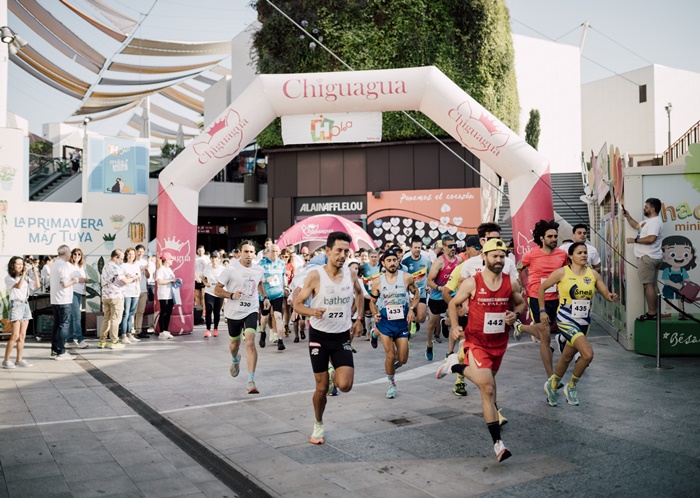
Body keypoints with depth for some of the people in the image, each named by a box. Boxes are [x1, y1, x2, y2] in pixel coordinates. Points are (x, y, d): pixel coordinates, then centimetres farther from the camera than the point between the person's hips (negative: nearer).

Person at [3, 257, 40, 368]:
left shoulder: (25, 278, 15)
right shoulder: (9, 278, -2)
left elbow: (37, 286, 5)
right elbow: (18, 286, -20)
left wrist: (35, 273, -6)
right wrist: (24, 273, -21)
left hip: (25, 305, 6)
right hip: (15, 305, -6)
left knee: (22, 336, 6)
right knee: (15, 336, -10)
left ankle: (19, 360, 11)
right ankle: (6, 361, -2)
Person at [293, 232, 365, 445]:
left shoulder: (351, 274, -3)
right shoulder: (315, 275, -15)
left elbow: (359, 294, 19)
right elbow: (297, 304, -11)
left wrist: (359, 319, 12)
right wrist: (313, 312, -31)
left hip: (342, 337, 2)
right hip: (319, 336, -2)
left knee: (344, 385, -13)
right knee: (321, 387, 4)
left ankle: (336, 376, 24)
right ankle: (318, 425, 29)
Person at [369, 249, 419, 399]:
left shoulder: (407, 277, -7)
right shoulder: (377, 282, -5)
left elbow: (416, 294, 8)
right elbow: (372, 302, 8)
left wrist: (412, 309, -7)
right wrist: (375, 314, -11)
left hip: (402, 321, 1)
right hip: (385, 321, -1)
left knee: (402, 360, 2)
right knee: (390, 356, -4)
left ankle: (394, 359, 40)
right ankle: (392, 384, 20)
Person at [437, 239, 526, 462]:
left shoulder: (512, 284, -3)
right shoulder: (472, 283, -12)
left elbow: (521, 303, 14)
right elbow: (453, 303, 1)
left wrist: (516, 314, -9)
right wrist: (455, 326, -12)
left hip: (499, 343, 5)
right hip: (476, 342, -5)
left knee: (486, 381, 22)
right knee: (488, 389, -14)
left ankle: (456, 365, 48)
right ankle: (497, 442, -4)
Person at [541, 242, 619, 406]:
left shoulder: (593, 274, 3)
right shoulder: (562, 273, -9)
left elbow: (606, 293, 5)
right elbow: (542, 288, -1)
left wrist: (611, 297, -19)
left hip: (584, 322, 5)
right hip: (566, 320, -5)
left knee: (567, 357, 16)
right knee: (588, 354, -20)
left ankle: (552, 385, 40)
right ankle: (571, 387, 4)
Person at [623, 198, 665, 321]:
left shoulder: (655, 221, -16)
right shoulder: (649, 221, 17)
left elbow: (651, 239, -29)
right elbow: (636, 226, 30)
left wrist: (635, 240, -19)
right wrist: (627, 216, 17)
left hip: (648, 257, -11)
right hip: (652, 257, 11)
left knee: (648, 284, -10)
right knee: (653, 284, 12)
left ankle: (651, 313, -9)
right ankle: (655, 311, 17)